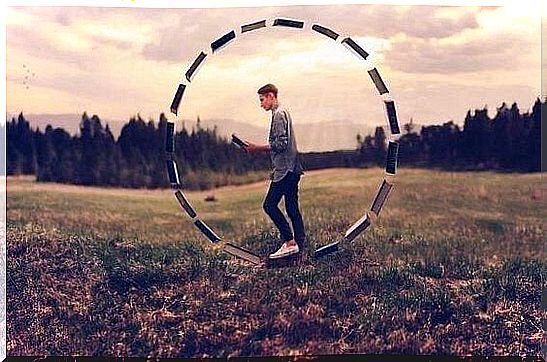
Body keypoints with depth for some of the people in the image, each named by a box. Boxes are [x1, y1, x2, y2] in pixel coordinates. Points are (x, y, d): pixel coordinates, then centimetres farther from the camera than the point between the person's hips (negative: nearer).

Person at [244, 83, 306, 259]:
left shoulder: (279, 114, -11)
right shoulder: (283, 113, 21)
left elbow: (280, 144, -19)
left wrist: (257, 148, -12)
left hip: (285, 170, -10)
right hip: (292, 169, 10)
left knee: (269, 205, -10)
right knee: (292, 208, 9)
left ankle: (290, 242, -11)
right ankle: (299, 246, 10)